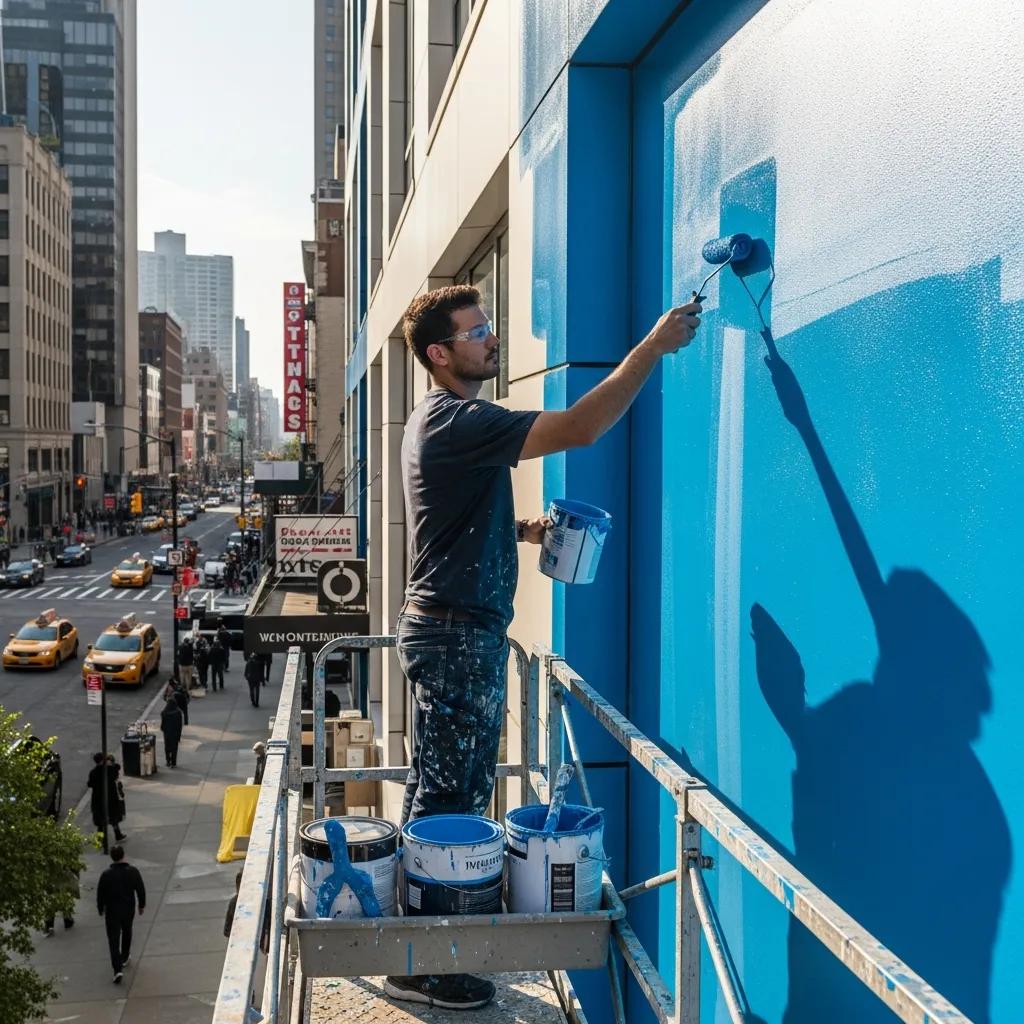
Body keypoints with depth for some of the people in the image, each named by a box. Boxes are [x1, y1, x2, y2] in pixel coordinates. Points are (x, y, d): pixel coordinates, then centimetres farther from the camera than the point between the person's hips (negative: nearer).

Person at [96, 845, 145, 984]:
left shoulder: (106, 875, -16)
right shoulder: (133, 872, -11)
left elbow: (100, 894, -7)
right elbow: (141, 890, -3)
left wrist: (101, 909, 9)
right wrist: (142, 905, 12)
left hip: (112, 911, -2)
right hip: (129, 909, 2)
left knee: (113, 940, 1)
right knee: (127, 932, 27)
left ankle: (118, 969, -10)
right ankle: (125, 957, 43)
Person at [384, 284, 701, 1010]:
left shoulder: (448, 419, 16)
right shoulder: (456, 423, -18)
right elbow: (581, 429, -26)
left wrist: (525, 531, 9)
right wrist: (655, 345, -22)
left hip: (451, 629, 10)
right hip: (459, 635, -10)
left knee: (437, 796, 16)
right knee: (450, 802, -3)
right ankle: (421, 966, 8)